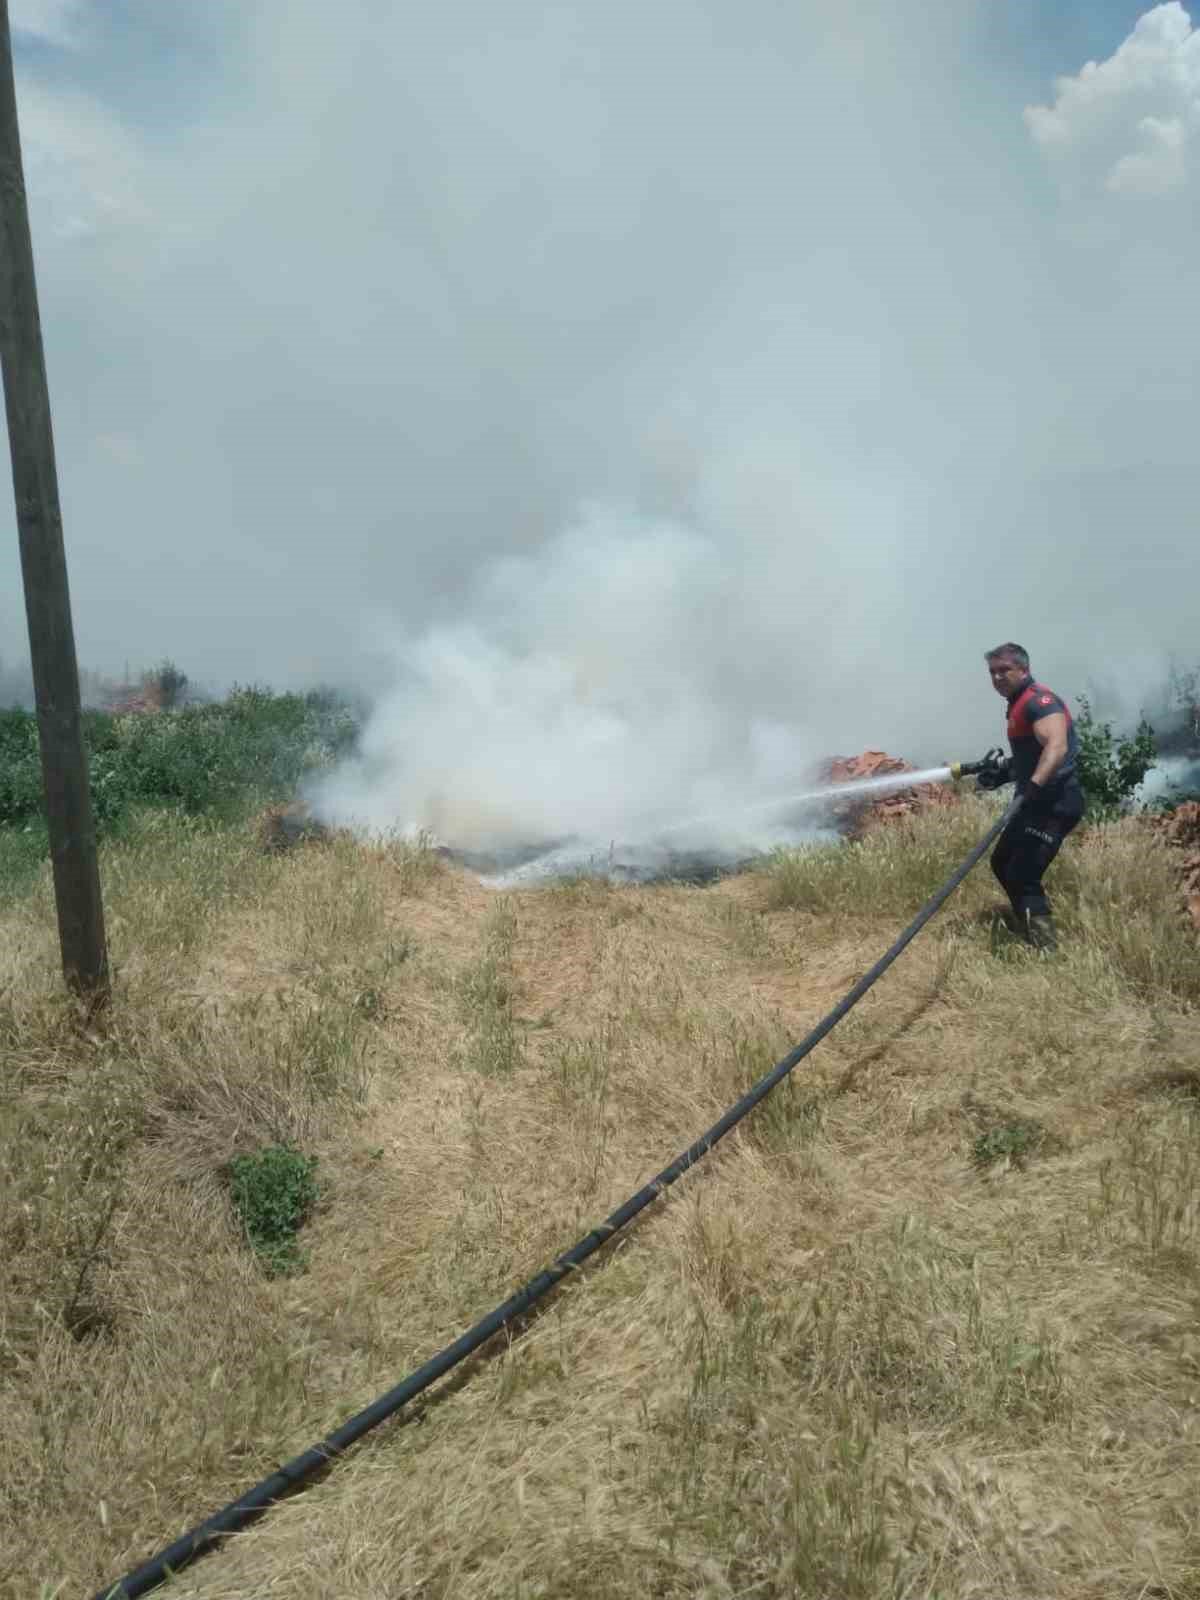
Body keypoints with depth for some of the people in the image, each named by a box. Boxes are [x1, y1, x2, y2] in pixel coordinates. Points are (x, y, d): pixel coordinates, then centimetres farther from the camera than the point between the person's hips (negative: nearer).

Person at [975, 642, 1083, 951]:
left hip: (1054, 803, -11)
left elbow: (1057, 746, -34)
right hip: (1038, 801, 11)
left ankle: (1047, 951, -11)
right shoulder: (1018, 705, 16)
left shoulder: (1039, 700, -16)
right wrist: (1004, 772, 14)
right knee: (1002, 863, 20)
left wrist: (1034, 786, -48)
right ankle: (1030, 934, 32)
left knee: (1023, 876, -15)